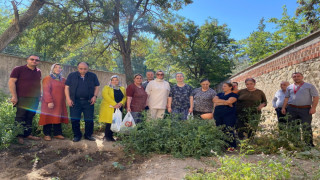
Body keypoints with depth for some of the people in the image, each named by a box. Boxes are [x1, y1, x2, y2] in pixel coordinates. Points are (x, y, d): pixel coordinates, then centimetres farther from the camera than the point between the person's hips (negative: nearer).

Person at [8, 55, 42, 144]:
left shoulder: (38, 72, 13)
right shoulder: (18, 69, -3)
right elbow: (11, 82, -7)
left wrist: (39, 95, 16)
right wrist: (14, 96, -13)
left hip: (34, 99, 5)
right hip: (22, 99, -5)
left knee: (30, 118, 9)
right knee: (20, 118, -1)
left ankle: (27, 134, 18)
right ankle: (19, 136, 8)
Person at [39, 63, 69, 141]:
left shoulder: (63, 80, 16)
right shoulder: (47, 79, -1)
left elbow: (65, 91, 20)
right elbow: (46, 91, -10)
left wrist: (64, 101, 8)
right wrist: (49, 101, -19)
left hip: (60, 103, 5)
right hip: (49, 103, -5)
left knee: (58, 118, 6)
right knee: (48, 118, 0)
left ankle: (57, 133, 13)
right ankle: (47, 134, 7)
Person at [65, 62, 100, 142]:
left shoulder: (93, 76, 7)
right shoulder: (72, 75, 6)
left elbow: (97, 87, 11)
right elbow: (67, 87, 6)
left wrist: (95, 96, -4)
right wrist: (68, 99, -4)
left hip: (88, 101, 0)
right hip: (75, 101, 0)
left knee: (89, 120, 2)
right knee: (74, 120, 1)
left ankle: (88, 135, 17)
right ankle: (77, 135, 17)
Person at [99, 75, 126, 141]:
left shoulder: (122, 89, 19)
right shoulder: (107, 88, 6)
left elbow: (125, 97, 9)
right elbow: (105, 96, -11)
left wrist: (121, 103, -12)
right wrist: (114, 104, -18)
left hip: (118, 108, 4)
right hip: (109, 108, -4)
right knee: (109, 122, -9)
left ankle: (111, 136, 12)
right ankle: (107, 136, 4)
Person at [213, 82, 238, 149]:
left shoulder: (234, 95, 4)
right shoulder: (219, 94, 21)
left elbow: (229, 101, -13)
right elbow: (214, 100, 2)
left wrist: (219, 101, -1)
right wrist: (225, 102, -7)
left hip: (229, 115, -5)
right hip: (218, 114, 5)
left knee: (228, 131, -10)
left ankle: (232, 146, -1)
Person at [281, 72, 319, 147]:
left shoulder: (309, 86, 4)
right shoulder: (289, 87, 14)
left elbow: (316, 97, -1)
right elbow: (286, 98, 16)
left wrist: (313, 107, -12)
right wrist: (283, 107, 7)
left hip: (305, 109, -3)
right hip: (292, 109, 4)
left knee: (306, 127, -4)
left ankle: (309, 145, 3)